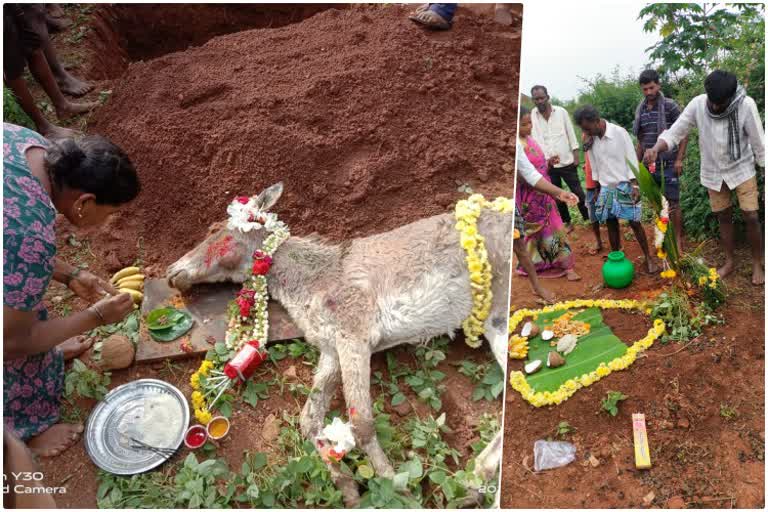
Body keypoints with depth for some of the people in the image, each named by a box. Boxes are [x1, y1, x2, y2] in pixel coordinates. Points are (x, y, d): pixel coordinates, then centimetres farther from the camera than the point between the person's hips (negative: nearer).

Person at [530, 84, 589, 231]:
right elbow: (536, 139, -8)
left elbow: (571, 134, 1)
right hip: (547, 164, 1)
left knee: (578, 193, 4)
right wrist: (546, 158, -18)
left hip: (567, 161, -1)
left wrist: (576, 155, -3)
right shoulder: (532, 116, -3)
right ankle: (567, 222, 25)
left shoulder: (561, 111, -2)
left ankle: (588, 218, 19)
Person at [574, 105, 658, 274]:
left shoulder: (619, 132, -13)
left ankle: (648, 258, 11)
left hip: (624, 186, -4)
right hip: (605, 188, 4)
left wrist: (635, 186, -15)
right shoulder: (591, 141, 1)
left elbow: (631, 160, -11)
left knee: (634, 223, -1)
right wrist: (597, 189, 12)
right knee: (611, 223, 9)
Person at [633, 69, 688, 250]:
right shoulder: (640, 110, 9)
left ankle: (678, 240, 7)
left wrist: (679, 159, -11)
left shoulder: (670, 106, -6)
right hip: (651, 165, 5)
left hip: (668, 164, -5)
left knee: (673, 203, -2)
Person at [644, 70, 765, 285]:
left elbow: (759, 144, -15)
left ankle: (757, 264, 15)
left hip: (742, 169, -2)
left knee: (751, 217, -4)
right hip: (714, 172, 2)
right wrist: (656, 149, -35)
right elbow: (675, 132, -14)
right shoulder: (697, 104, -18)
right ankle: (729, 261, 28)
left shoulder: (746, 105, -22)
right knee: (724, 217, 12)